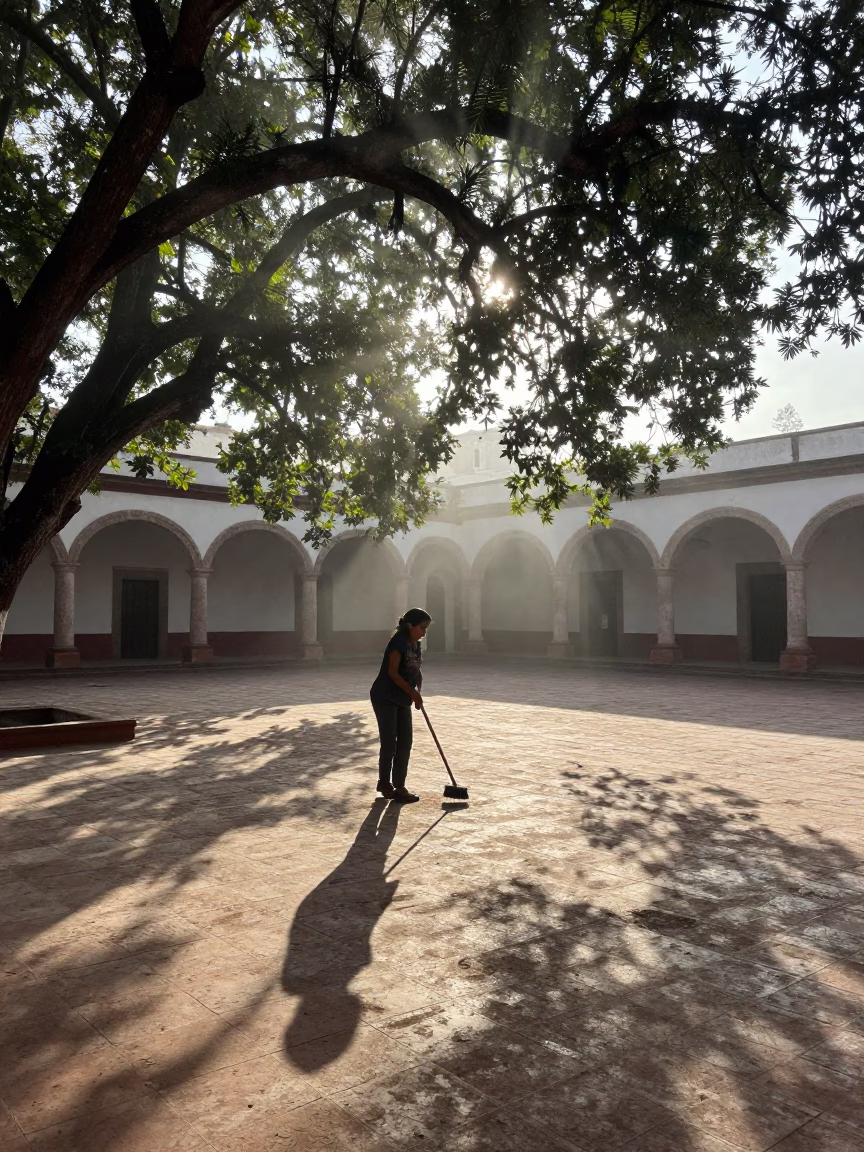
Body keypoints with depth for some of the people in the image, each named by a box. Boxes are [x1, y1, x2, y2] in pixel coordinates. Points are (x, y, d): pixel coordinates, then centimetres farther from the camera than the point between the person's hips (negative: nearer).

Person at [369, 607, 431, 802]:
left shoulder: (415, 645, 6)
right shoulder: (398, 642, -19)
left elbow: (416, 671, 13)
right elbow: (393, 673, -22)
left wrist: (418, 692, -3)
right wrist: (413, 692, -20)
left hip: (403, 700, 8)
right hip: (385, 698, -8)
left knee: (405, 742, 7)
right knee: (389, 742, -2)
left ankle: (399, 786, 14)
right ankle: (384, 783, 16)